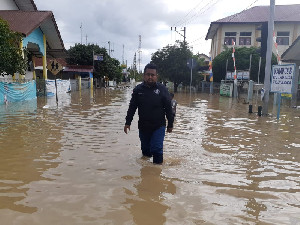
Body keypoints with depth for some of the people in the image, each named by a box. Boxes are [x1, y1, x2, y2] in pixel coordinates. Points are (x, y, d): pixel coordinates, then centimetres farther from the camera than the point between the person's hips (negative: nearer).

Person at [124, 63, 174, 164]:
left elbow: (168, 108, -2)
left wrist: (170, 124, 1)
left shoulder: (162, 89, -6)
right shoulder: (138, 89, -1)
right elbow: (132, 107, 6)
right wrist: (128, 122, 5)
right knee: (145, 150, 17)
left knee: (157, 149, -8)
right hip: (143, 126, 3)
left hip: (159, 126, -3)